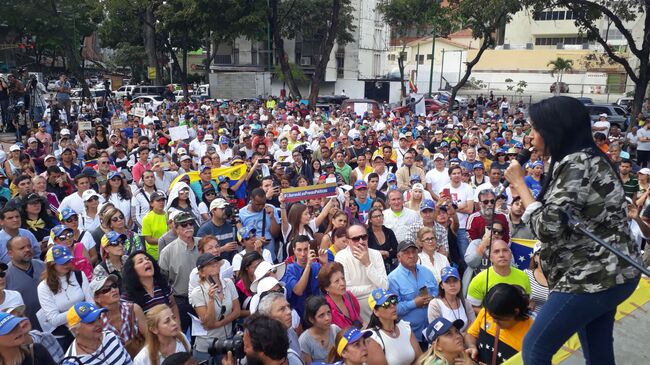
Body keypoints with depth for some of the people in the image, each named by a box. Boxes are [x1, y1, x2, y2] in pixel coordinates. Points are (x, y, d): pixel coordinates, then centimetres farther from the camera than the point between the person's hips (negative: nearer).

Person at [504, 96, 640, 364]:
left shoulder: (576, 163, -19)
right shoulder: (586, 159, 12)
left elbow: (547, 227, -23)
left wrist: (519, 183, -14)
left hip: (594, 277, -10)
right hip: (606, 273, 10)